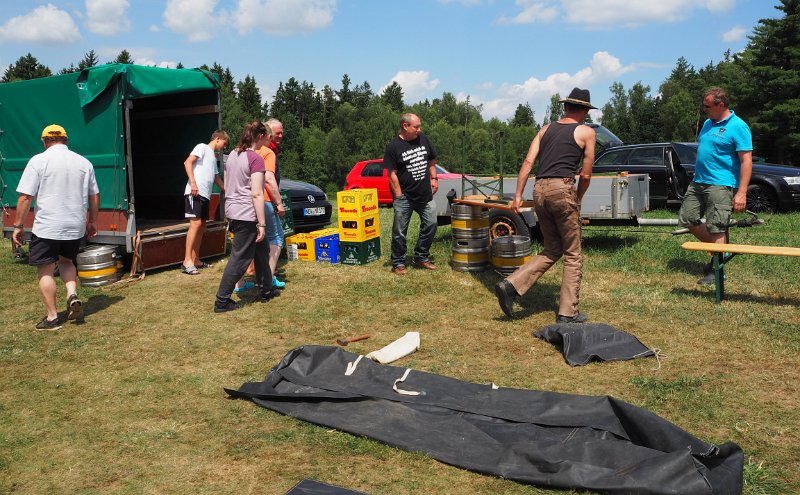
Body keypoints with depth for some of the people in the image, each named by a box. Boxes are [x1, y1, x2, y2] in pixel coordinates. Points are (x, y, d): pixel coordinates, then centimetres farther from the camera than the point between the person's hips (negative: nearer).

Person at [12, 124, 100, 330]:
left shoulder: (38, 161, -6)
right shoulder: (84, 162, 6)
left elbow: (25, 197, -9)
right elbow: (94, 196, 11)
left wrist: (18, 225, -1)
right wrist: (92, 221, 23)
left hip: (46, 228, -4)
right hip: (76, 227, 5)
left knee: (45, 271, 6)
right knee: (66, 261, 25)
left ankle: (52, 317, 9)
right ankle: (72, 295, 3)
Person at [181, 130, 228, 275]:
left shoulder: (213, 156, 27)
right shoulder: (202, 147, 2)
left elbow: (216, 178, 38)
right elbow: (188, 162, -12)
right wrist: (193, 182, -21)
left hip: (205, 195, 9)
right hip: (195, 192, -9)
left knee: (202, 226, 9)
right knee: (195, 223, -16)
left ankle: (195, 260, 15)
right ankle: (187, 261, -19)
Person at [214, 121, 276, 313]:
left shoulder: (232, 155, 11)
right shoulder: (255, 159, -14)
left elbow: (226, 187, 17)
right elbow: (256, 194, -18)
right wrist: (261, 224, -15)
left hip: (232, 212, 9)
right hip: (247, 215, -9)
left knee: (260, 251, 20)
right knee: (239, 258, -2)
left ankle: (266, 290, 29)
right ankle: (222, 301, 2)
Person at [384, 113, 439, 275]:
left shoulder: (423, 139, 5)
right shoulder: (393, 146, -10)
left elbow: (432, 161, 18)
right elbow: (392, 174, -11)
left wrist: (434, 178, 8)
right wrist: (399, 196, -14)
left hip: (425, 195, 5)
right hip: (405, 197, -5)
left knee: (430, 224, 8)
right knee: (400, 231, 2)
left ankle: (421, 257, 24)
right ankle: (398, 263, 14)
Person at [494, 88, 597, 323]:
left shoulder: (546, 129, 18)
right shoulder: (586, 132, 5)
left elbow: (528, 162, 8)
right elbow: (586, 175, 3)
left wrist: (518, 195, 7)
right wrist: (578, 200, 18)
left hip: (539, 190, 6)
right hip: (562, 189, -5)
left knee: (552, 251, 16)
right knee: (572, 255, 6)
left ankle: (511, 286, -1)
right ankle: (567, 313, 7)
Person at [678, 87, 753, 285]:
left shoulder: (738, 127, -11)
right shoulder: (707, 123, 13)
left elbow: (746, 161, -15)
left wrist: (741, 193, -21)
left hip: (720, 185, -9)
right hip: (698, 181, 9)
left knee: (716, 228, -6)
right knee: (687, 219, 10)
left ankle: (716, 270, 3)